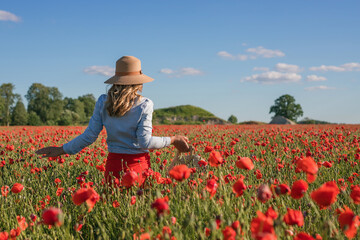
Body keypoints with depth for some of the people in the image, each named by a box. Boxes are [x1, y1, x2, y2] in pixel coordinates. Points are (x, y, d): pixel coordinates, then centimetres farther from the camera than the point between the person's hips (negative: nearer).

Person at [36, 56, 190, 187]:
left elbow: (89, 136, 1)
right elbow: (145, 142, -11)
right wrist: (173, 140, 0)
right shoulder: (144, 105, -7)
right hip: (138, 164, -3)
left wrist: (62, 149, 12)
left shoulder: (103, 102, 1)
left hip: (113, 164, 3)